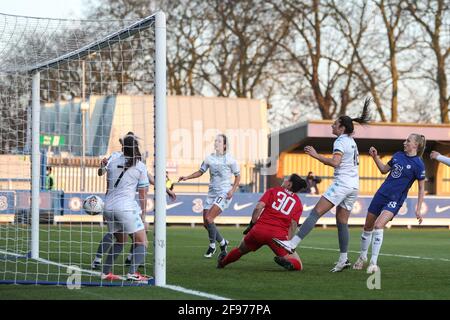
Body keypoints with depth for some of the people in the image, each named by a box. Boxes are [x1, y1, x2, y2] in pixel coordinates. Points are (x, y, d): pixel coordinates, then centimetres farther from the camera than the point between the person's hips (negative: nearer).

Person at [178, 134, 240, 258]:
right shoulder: (209, 158, 7)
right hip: (212, 193, 6)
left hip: (224, 193, -6)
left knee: (209, 218, -20)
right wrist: (187, 177, 6)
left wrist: (233, 190, -10)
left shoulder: (230, 159, -5)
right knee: (206, 223, 2)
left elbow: (238, 176, 2)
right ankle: (222, 242, 23)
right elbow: (201, 171, 18)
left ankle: (212, 246, -3)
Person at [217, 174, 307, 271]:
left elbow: (258, 208, -3)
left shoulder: (273, 191, 10)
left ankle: (222, 262, 47)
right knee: (297, 265, 1)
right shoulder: (298, 203, 11)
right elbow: (293, 224, -2)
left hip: (259, 230, 2)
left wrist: (251, 225, 6)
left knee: (241, 250, 30)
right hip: (279, 236, -2)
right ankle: (285, 261, -29)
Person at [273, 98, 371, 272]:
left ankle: (291, 244, -24)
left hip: (342, 183, -9)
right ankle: (343, 259, 5)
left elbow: (335, 162, -23)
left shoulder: (340, 141, -9)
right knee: (342, 222, 10)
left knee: (316, 212, -16)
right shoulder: (351, 141, 19)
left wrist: (316, 155, -22)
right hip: (354, 185, 10)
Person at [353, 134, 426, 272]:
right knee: (368, 226, 14)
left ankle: (373, 263, -21)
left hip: (395, 200, -6)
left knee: (378, 225, -26)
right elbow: (384, 169, 21)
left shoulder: (418, 165, -10)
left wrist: (418, 209, -9)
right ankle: (362, 257, 36)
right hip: (381, 194, 6)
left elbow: (421, 188, -5)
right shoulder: (398, 155, 7)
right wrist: (375, 157, 8)